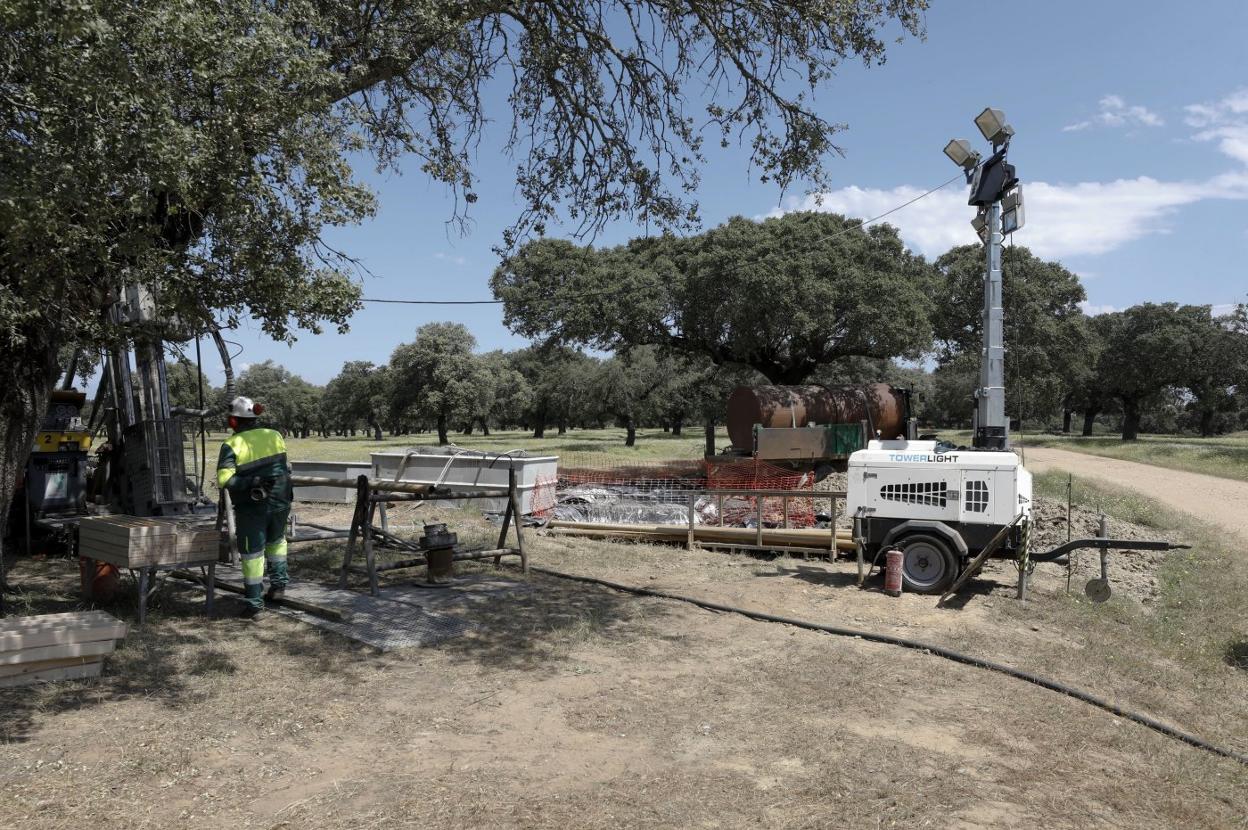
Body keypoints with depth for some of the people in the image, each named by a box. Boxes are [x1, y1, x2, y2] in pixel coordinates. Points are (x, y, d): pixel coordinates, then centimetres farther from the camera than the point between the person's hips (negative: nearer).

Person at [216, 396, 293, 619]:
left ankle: (254, 603, 13)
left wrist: (251, 482, -18)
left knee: (252, 554, 7)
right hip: (279, 502, 4)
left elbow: (224, 479, -21)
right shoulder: (275, 436, 1)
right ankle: (279, 583, 25)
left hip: (252, 507, -4)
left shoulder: (232, 445, -11)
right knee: (276, 540, 29)